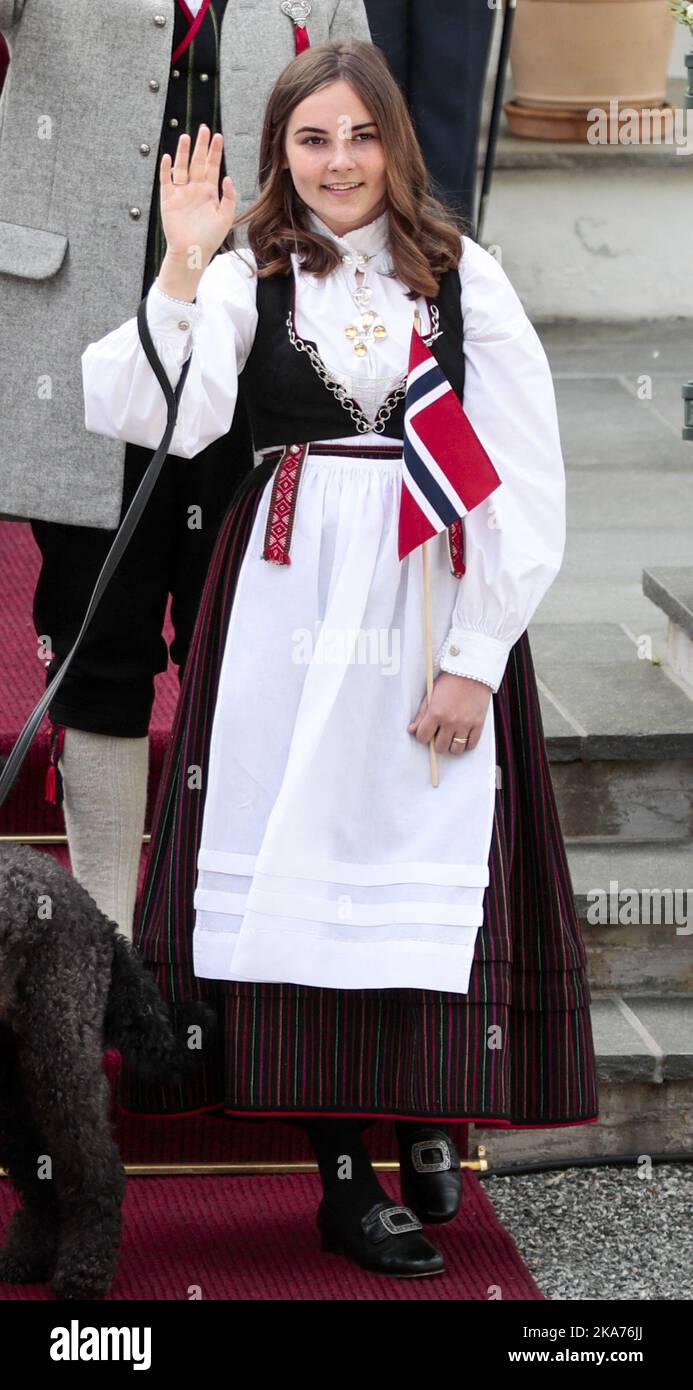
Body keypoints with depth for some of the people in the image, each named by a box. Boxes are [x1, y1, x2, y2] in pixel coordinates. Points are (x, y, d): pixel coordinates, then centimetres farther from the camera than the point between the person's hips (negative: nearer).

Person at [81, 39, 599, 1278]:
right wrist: (181, 267, -20)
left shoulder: (465, 280, 3)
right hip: (288, 608, 0)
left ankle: (430, 1125, 19)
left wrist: (478, 656, -7)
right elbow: (153, 416, -13)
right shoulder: (248, 280, 4)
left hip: (436, 611, 0)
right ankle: (342, 1174, 5)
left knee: (432, 872, 1)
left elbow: (527, 484, 0)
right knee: (302, 866, -1)